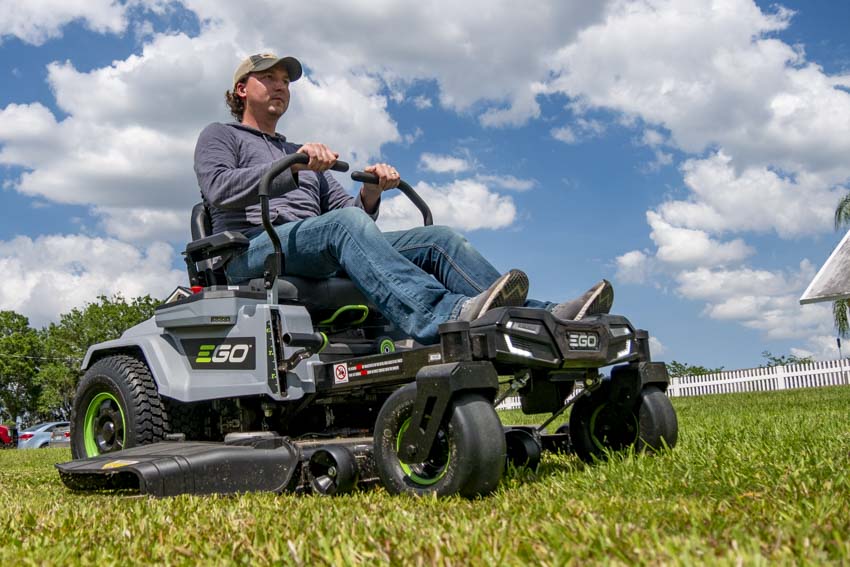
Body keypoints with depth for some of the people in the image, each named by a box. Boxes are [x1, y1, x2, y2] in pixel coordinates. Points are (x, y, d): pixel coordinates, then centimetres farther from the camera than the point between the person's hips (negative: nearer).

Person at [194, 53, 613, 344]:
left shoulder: (302, 153, 36)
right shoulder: (219, 136, 19)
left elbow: (347, 207, 21)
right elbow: (218, 189, -5)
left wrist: (370, 193, -3)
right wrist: (294, 168, -18)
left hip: (325, 262, 6)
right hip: (253, 251, -5)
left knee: (438, 238, -15)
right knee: (345, 223, -37)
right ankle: (444, 317, -61)